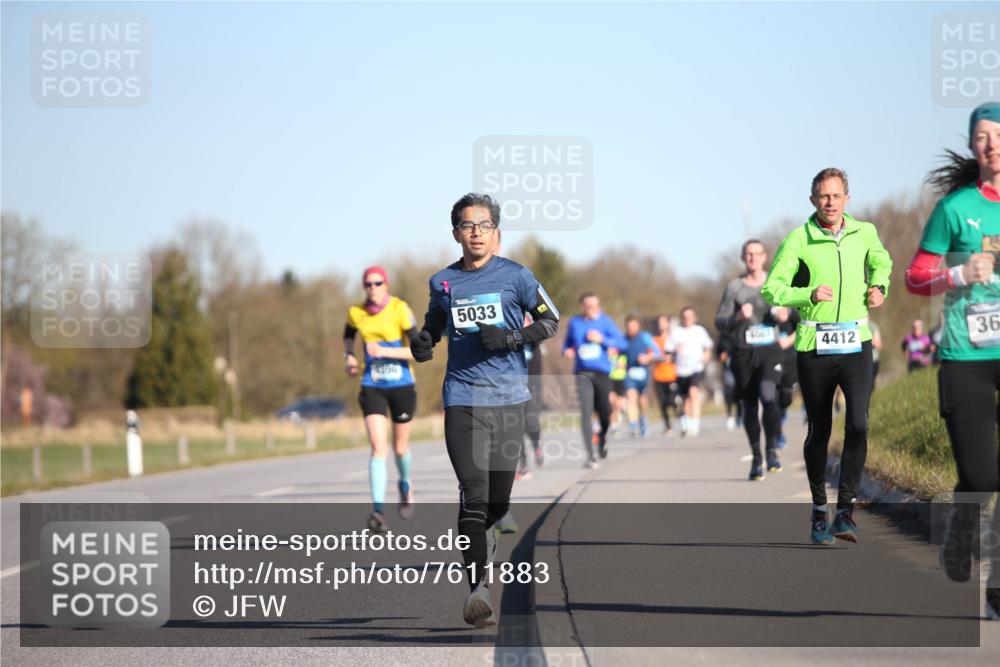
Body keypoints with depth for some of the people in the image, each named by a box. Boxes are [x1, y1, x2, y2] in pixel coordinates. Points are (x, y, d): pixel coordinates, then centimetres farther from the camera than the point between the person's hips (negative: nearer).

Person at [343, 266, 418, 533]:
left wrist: (385, 351, -25)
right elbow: (349, 334, 22)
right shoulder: (356, 313, -2)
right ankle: (378, 511, -21)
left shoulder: (400, 310, -13)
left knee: (400, 447, 14)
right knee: (378, 447, -16)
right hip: (372, 387, 1)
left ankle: (405, 485, 48)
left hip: (402, 386, -1)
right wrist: (349, 356, 3)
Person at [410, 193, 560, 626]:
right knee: (473, 494, -13)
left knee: (500, 499, 6)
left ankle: (484, 530, 41)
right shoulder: (443, 282, 8)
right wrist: (423, 343, 4)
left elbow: (551, 320, 6)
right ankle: (477, 584, -16)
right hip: (462, 397, 0)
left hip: (510, 397, 0)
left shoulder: (515, 276, 2)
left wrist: (510, 338, -9)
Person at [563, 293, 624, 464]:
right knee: (586, 413, -13)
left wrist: (602, 339, -17)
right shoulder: (574, 323, 4)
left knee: (605, 412, 6)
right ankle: (590, 455, -11)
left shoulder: (605, 321, 0)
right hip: (582, 374, 0)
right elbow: (567, 342, 18)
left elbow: (621, 342, -4)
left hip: (602, 373, 0)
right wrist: (566, 351, -4)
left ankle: (602, 437, 41)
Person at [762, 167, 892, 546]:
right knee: (819, 430, 7)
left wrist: (878, 287, 9)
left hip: (856, 343, 1)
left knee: (858, 425, -15)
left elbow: (881, 261, 28)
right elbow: (771, 289, -5)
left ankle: (845, 511, -11)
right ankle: (819, 511, 22)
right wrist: (809, 294, -20)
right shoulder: (799, 240, -5)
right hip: (814, 345, -1)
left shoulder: (865, 233, 6)